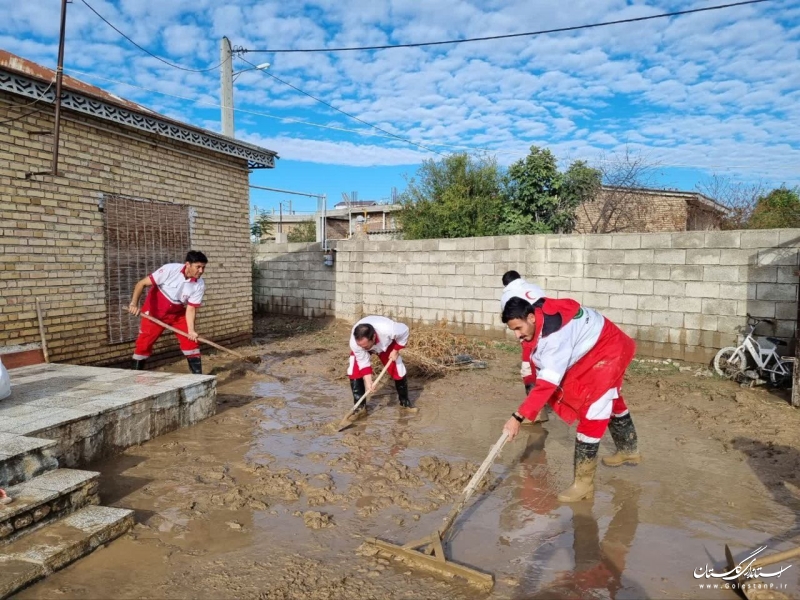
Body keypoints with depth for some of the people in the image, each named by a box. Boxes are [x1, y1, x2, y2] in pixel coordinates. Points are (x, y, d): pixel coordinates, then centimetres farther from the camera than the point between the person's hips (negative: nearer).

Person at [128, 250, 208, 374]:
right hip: (155, 312, -2)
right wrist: (134, 303, -34)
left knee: (190, 342, -7)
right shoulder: (170, 269, -28)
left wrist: (191, 330, -29)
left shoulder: (199, 285, -18)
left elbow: (191, 308, -15)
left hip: (178, 314, 3)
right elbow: (142, 283, -22)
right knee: (143, 344, -1)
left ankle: (198, 377, 2)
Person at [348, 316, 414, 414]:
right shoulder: (354, 342, -42)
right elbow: (363, 363, -28)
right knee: (354, 372, -18)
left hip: (386, 344, 0)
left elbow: (404, 331, -24)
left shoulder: (388, 329, -47)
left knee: (398, 371, -2)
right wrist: (368, 383, -34)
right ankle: (360, 406, -5)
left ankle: (404, 401, 23)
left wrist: (395, 351, -20)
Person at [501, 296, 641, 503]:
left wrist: (518, 417, -42)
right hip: (597, 351, 10)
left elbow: (548, 383, -41)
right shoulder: (541, 316, -13)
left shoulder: (555, 334, -39)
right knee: (611, 401, 28)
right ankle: (629, 451, 52)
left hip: (608, 352, -10)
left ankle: (583, 484, -6)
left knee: (591, 414, -14)